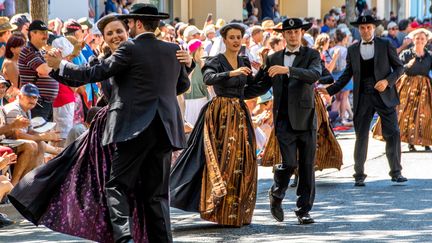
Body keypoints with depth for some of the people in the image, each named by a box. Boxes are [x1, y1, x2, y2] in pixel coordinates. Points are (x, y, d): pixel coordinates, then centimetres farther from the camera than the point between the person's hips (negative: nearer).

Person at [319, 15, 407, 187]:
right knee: (361, 137, 1)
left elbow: (399, 67, 4)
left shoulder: (385, 45, 4)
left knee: (393, 134, -2)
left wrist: (387, 81, -12)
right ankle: (359, 175, 8)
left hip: (384, 95, -1)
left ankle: (396, 172, 7)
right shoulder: (353, 50, 9)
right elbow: (347, 75, 11)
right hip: (363, 98, 1)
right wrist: (330, 90, 0)